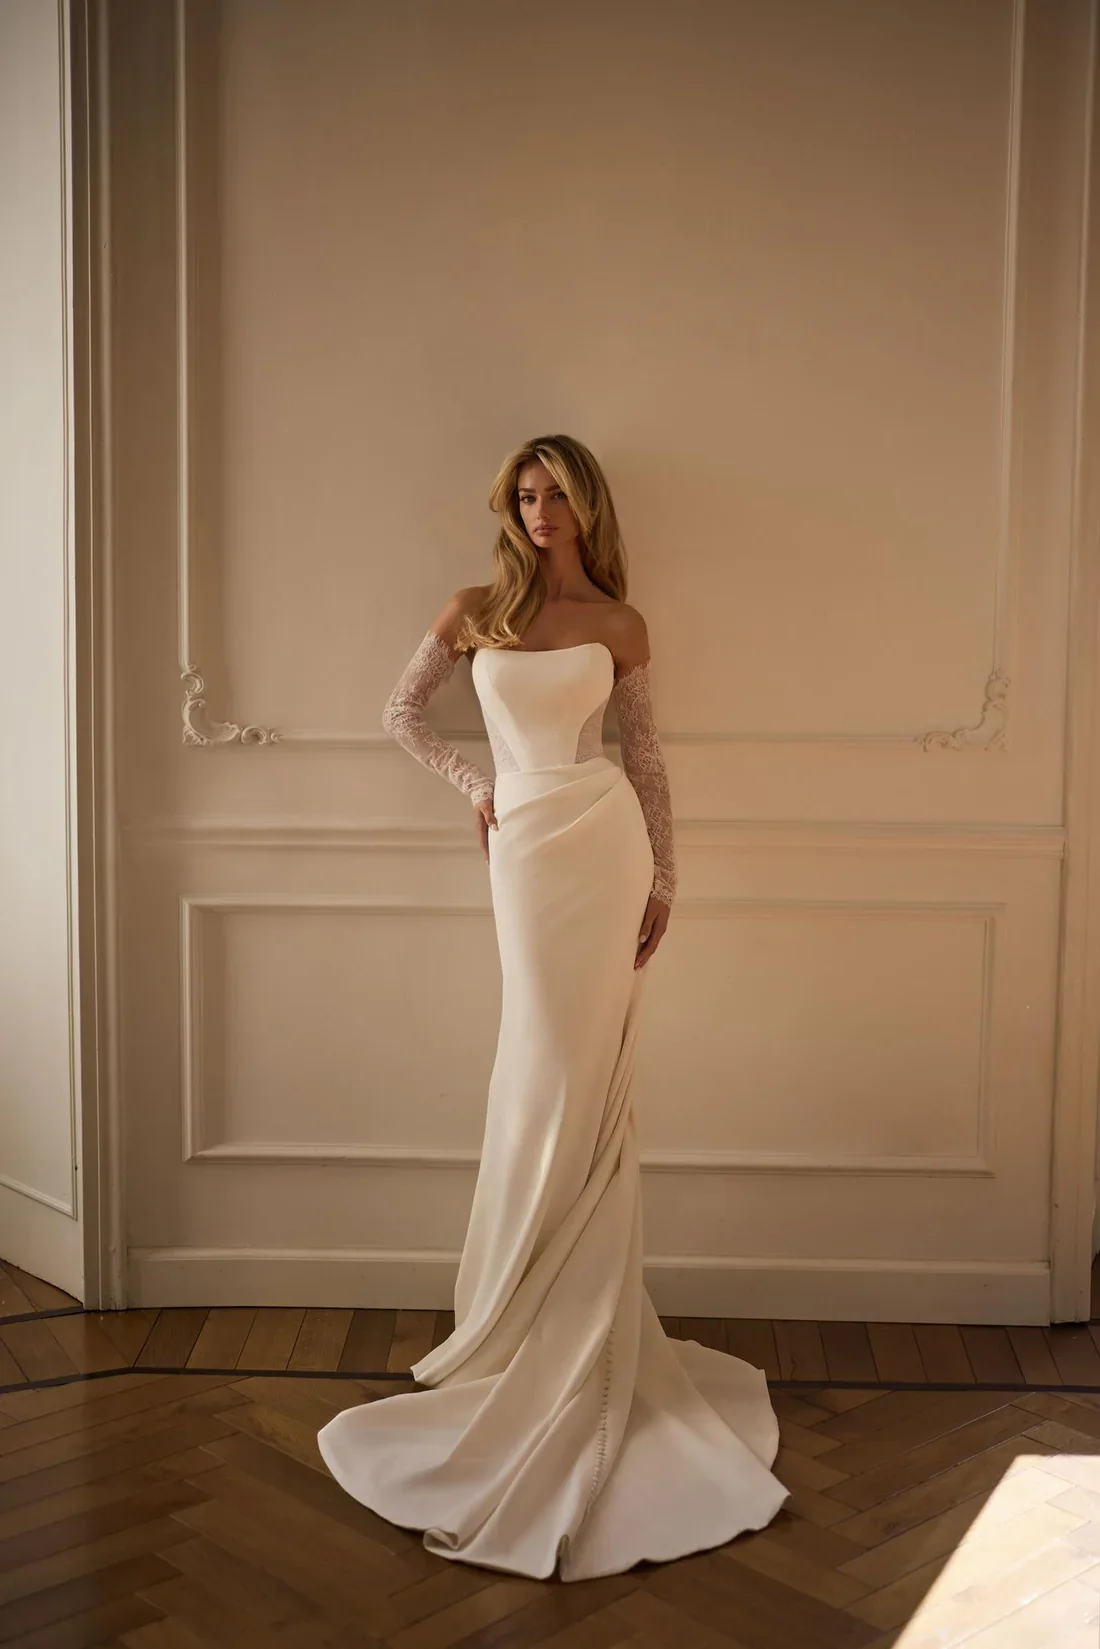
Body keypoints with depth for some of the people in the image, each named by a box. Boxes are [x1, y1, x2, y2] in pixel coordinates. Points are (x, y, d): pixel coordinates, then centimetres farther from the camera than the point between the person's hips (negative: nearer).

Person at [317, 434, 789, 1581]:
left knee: (586, 1077, 1)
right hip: (525, 844, 1)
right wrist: (472, 782, 7)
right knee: (548, 1076, 4)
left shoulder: (619, 624, 8)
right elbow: (400, 715, 18)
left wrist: (664, 876, 4)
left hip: (605, 840, 0)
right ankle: (545, 1322, 18)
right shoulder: (474, 612, 9)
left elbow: (645, 755, 9)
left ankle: (573, 1328, 14)